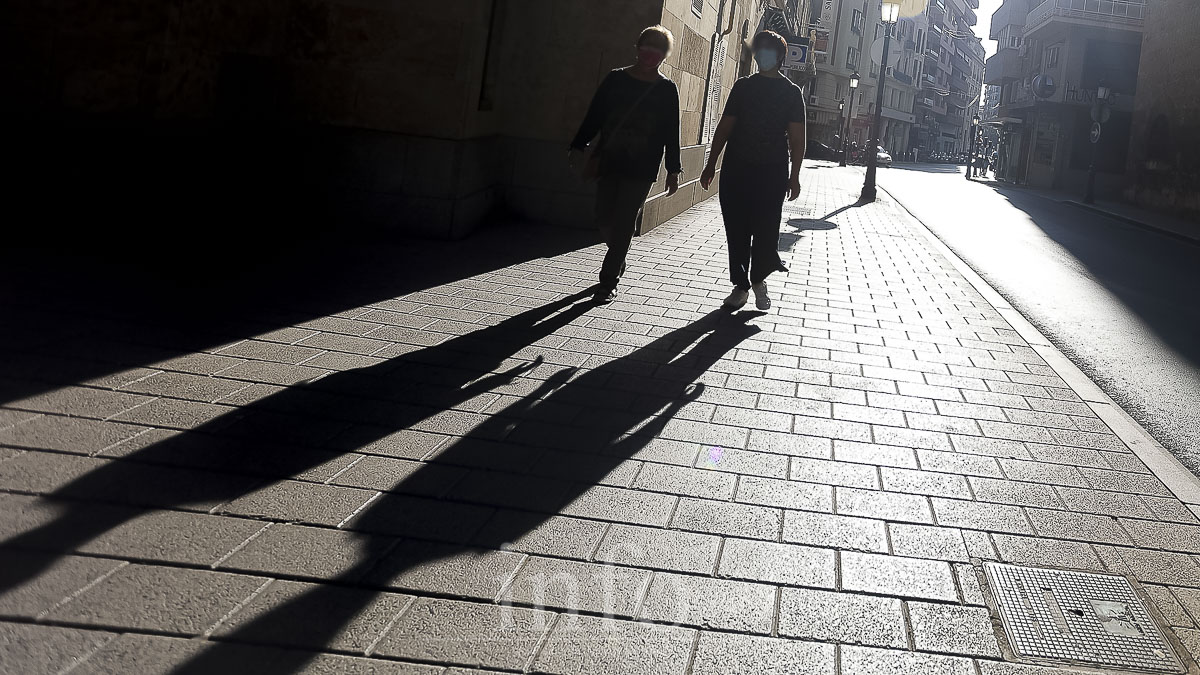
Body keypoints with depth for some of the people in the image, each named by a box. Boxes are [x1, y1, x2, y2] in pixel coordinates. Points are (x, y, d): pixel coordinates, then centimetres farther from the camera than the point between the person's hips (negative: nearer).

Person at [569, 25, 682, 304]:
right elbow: (594, 116, 8)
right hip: (608, 162, 2)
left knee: (624, 225, -5)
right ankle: (618, 262, 32)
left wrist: (673, 170, 2)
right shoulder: (616, 79, 6)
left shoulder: (667, 90, 3)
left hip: (642, 170, -2)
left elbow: (671, 134, 4)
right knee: (605, 219, 4)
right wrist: (579, 148, 4)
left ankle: (609, 281, 1)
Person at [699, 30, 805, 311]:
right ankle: (741, 285, 14)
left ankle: (758, 279, 19)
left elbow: (797, 137, 1)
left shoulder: (792, 92, 5)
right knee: (736, 231, 2)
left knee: (766, 230, -4)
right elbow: (724, 127, 14)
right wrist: (711, 164, 10)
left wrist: (794, 176, -5)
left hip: (772, 173, -2)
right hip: (736, 169, 3)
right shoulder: (743, 86, 12)